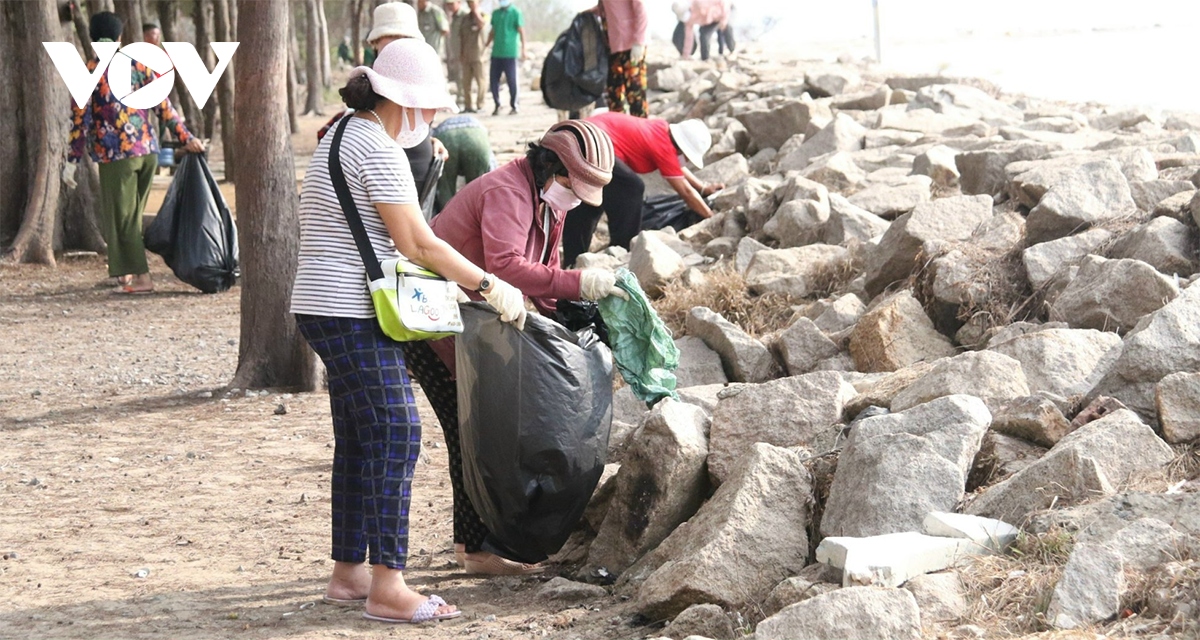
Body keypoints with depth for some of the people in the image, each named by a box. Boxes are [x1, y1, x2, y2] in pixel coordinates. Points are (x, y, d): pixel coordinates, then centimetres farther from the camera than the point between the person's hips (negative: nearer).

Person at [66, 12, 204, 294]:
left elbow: (80, 119, -8)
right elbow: (163, 106, 4)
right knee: (131, 215, 17)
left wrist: (73, 160, -4)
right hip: (148, 151, 5)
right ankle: (127, 270, 20)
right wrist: (186, 138, 9)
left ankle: (142, 277, -6)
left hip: (115, 156, -5)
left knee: (122, 217, 1)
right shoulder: (139, 66, 6)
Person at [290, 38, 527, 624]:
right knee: (395, 435, -11)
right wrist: (490, 286, -8)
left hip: (323, 309, 11)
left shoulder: (341, 139, 18)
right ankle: (387, 587, -13)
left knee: (358, 440, 14)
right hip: (353, 315, -11)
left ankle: (347, 573, 20)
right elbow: (419, 244, -16)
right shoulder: (378, 151, -15)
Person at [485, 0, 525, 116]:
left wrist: (523, 49, -10)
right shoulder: (495, 13, 14)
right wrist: (486, 44, 13)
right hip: (496, 53, 5)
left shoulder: (515, 13, -1)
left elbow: (521, 32, -3)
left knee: (512, 80, -2)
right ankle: (497, 105, 14)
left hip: (510, 54, -5)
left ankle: (514, 105, 9)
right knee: (493, 80, 2)